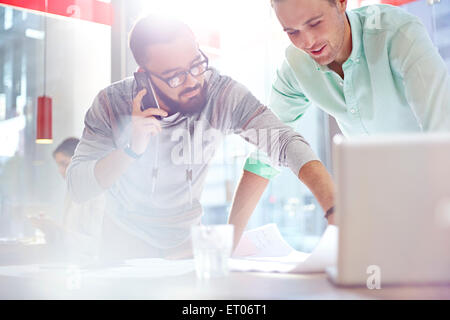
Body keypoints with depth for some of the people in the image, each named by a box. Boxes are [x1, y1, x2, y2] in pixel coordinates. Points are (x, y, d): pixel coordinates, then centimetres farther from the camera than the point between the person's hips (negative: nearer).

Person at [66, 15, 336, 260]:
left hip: (187, 238, 0)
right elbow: (77, 188, -19)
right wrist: (132, 149, -35)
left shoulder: (224, 94, -21)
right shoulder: (113, 103, -19)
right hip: (129, 239, 0)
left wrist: (336, 207, -43)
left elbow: (285, 141, -28)